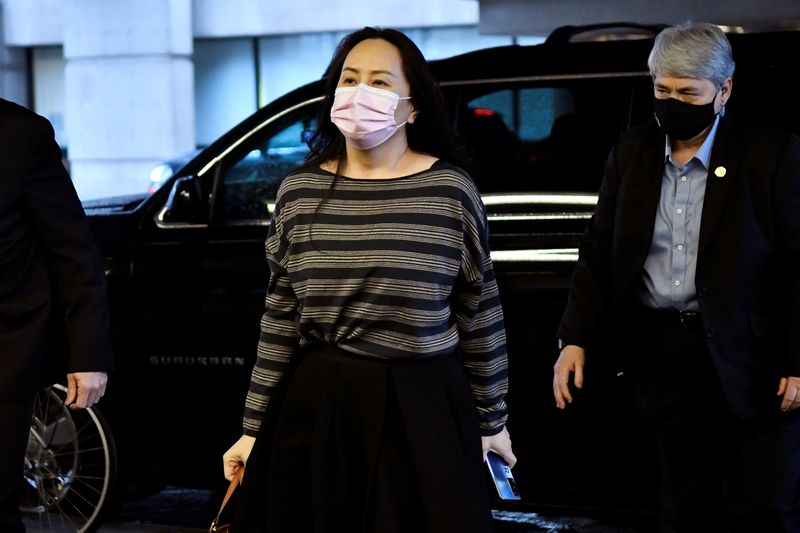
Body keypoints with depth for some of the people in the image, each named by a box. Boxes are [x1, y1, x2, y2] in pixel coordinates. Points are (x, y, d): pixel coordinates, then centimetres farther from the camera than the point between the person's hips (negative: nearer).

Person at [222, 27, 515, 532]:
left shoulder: (451, 191, -6)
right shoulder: (299, 192, 1)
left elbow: (480, 316, 0)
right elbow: (281, 319, 5)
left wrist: (491, 421, 5)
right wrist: (254, 426, 5)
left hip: (422, 407, -2)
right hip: (316, 406, 2)